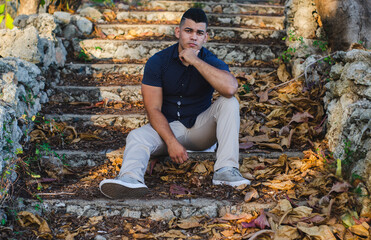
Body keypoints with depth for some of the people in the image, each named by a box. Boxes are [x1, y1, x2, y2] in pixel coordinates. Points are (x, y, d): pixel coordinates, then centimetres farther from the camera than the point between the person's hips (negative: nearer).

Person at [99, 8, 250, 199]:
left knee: (229, 103, -24)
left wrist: (195, 61, -27)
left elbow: (230, 88, -30)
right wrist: (172, 142, -27)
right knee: (136, 137, -28)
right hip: (167, 127, 0)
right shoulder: (158, 62, -7)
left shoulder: (211, 62, -6)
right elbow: (153, 109, -12)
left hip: (201, 127, 1)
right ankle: (130, 178, -60)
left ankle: (225, 170, -34)